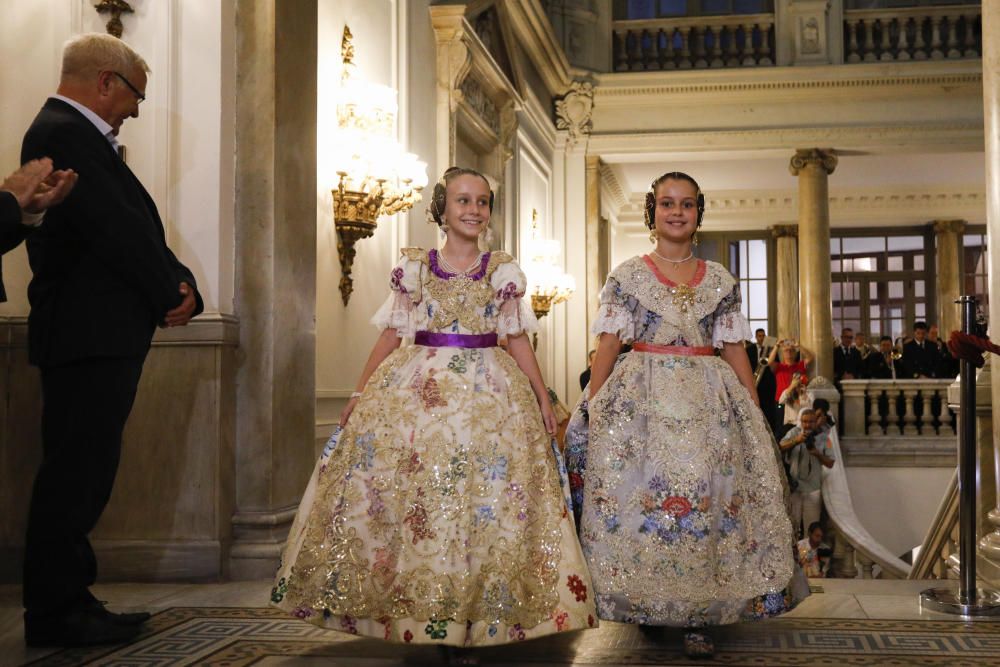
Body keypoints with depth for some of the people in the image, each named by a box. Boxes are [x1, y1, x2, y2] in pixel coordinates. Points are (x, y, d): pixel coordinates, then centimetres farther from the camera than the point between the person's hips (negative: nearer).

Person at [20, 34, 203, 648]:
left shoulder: (76, 134, 20)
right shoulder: (63, 134, -13)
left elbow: (135, 225, 15)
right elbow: (117, 230, -19)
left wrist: (177, 284, 0)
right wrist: (173, 293, -7)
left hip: (100, 336, 11)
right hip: (88, 336, -11)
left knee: (82, 471, 14)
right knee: (77, 471, -5)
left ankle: (67, 601, 23)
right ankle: (55, 613, 4)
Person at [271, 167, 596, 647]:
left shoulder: (502, 270, 6)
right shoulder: (414, 267, 6)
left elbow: (518, 341, 8)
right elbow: (391, 336, 8)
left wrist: (543, 399, 4)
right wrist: (359, 394, 6)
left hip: (489, 392, 0)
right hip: (416, 389, 0)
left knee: (484, 496, -4)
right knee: (406, 491, -3)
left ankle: (469, 608, 7)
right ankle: (411, 604, 10)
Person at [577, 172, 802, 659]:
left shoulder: (720, 281, 11)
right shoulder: (627, 276, 5)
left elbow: (735, 351, 10)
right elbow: (607, 347, 1)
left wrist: (756, 413, 5)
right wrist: (592, 409, -7)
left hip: (709, 400, 2)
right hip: (642, 399, -2)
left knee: (708, 499, -4)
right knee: (642, 494, -6)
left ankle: (699, 616, 5)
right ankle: (646, 607, 9)